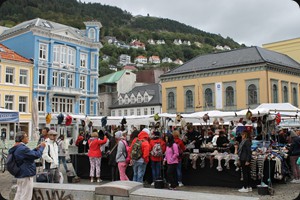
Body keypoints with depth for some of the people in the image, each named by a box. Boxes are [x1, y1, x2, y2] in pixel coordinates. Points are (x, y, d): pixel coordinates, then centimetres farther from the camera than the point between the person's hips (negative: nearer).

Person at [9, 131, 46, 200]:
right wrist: (42, 147, -6)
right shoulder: (23, 148, -22)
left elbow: (29, 154, 20)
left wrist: (36, 148, 10)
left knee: (19, 194, 16)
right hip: (26, 176, -10)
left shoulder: (17, 149, 10)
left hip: (20, 175, 10)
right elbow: (37, 155, -21)